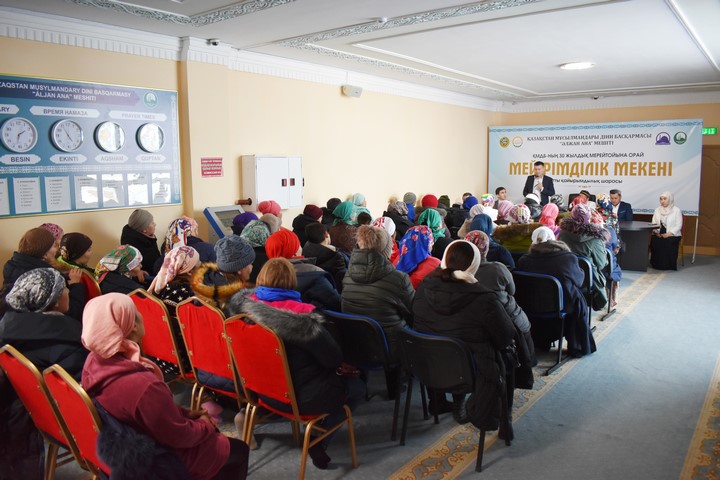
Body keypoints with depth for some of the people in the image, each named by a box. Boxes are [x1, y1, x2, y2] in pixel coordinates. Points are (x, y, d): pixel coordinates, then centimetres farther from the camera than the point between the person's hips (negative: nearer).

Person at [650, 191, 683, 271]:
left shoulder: (676, 210, 3)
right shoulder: (657, 210, 17)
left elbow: (678, 226, -4)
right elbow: (653, 224, 13)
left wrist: (668, 234, -17)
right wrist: (656, 232, -7)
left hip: (672, 235, -3)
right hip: (659, 235, 3)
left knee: (668, 243, -34)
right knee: (654, 242, -29)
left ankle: (668, 265, -14)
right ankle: (656, 264, -13)